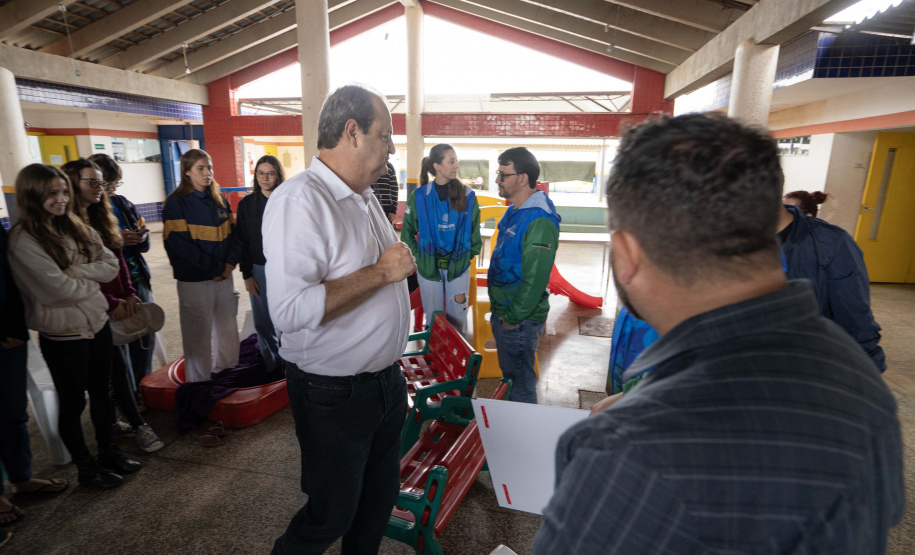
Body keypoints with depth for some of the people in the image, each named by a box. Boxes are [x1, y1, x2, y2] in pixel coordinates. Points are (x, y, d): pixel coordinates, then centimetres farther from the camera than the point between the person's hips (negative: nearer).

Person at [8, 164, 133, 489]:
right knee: (72, 403, 11)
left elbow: (111, 266, -3)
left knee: (100, 392, 18)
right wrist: (93, 280, -7)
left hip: (97, 323, 6)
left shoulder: (77, 228, 4)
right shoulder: (23, 240, -15)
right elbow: (57, 288, -22)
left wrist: (75, 272, -16)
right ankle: (86, 468, 28)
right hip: (62, 335, -6)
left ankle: (109, 453, 36)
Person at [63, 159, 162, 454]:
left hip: (119, 305, 7)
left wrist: (129, 294, 3)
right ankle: (138, 424, 7)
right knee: (119, 366, -3)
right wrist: (111, 303, -14)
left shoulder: (101, 219, 14)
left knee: (116, 368, 12)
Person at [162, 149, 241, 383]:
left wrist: (230, 263, -6)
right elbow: (180, 244, -13)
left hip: (224, 277, 5)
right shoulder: (176, 203, -5)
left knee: (228, 331, 13)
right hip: (194, 281, -5)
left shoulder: (220, 200, 11)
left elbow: (234, 234, 10)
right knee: (198, 336, 2)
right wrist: (215, 268, -14)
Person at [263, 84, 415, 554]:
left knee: (380, 497, 23)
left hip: (386, 381, 8)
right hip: (335, 396, -8)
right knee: (332, 515, 12)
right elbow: (289, 309, -31)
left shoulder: (363, 197, 10)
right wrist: (380, 272, -25)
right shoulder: (300, 199, -22)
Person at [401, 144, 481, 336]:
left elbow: (474, 231, 4)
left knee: (457, 317, 9)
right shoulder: (419, 196, -6)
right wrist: (419, 256, -4)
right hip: (428, 267, 0)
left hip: (458, 266, 0)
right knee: (433, 317, 13)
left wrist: (468, 256, 1)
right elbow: (407, 233, 2)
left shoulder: (467, 195, -4)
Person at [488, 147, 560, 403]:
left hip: (520, 319, -10)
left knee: (520, 379, 7)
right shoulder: (514, 211, 8)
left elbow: (535, 279, -25)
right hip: (502, 311, 10)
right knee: (508, 372, 25)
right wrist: (499, 311, 16)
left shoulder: (539, 221, -24)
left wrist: (513, 317, -17)